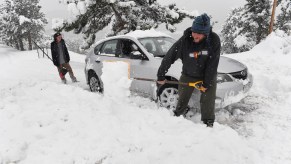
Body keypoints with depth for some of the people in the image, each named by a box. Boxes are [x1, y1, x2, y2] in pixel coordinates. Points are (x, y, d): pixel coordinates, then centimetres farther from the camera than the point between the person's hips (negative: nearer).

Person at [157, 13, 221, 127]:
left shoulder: (214, 40, -23)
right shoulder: (184, 40, -24)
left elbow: (212, 64, -19)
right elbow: (169, 57, -17)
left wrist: (206, 83, -18)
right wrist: (161, 76, -12)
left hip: (207, 76, -1)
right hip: (188, 75, 1)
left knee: (208, 102, 1)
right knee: (182, 99, 13)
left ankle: (208, 124, 22)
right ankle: (177, 117, 38)